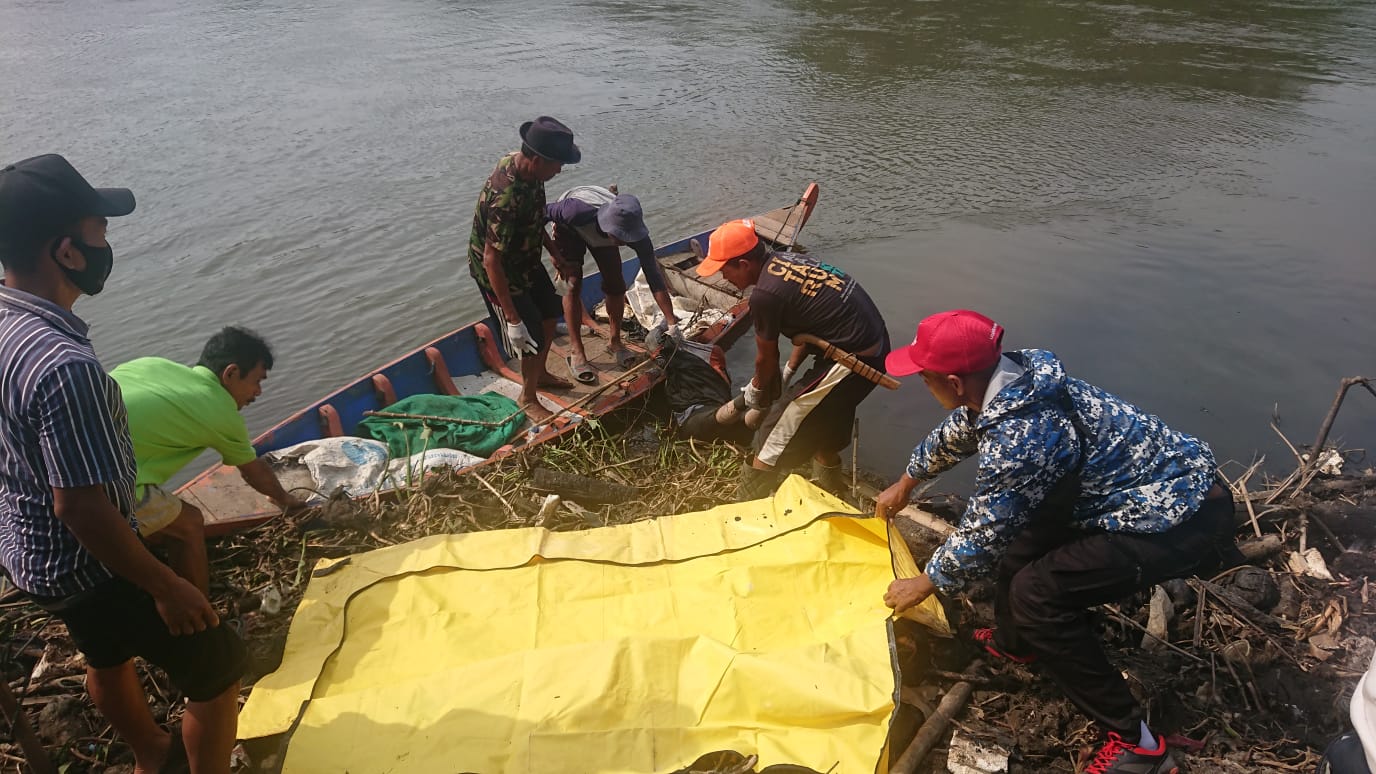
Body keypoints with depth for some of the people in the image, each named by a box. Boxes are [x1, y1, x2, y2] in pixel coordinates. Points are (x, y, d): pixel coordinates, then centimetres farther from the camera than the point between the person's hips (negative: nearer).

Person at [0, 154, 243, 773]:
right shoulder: (64, 365, -35)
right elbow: (81, 508, -31)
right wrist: (166, 587, -19)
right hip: (88, 569, -10)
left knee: (109, 657, 32)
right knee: (217, 670, 8)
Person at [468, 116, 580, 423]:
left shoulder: (523, 166, -11)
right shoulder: (506, 198, -38)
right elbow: (491, 261, -34)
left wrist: (552, 248, 18)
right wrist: (512, 318, -31)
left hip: (526, 261, 9)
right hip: (500, 273, -9)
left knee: (550, 314, 23)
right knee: (533, 339, 2)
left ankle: (540, 374, 47)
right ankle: (528, 399, 27)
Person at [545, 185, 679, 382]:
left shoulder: (635, 232, -37)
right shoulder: (578, 211, -47)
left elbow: (654, 279, -32)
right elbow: (543, 212, -26)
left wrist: (672, 323, -34)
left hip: (600, 235, 3)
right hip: (568, 228, -3)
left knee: (615, 284, -5)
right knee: (574, 284, -15)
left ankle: (614, 342, 15)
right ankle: (576, 351, -7)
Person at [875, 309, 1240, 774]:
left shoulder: (1016, 439, -31)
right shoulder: (1011, 377, -3)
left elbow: (981, 539, -18)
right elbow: (955, 434, 17)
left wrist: (924, 585, 0)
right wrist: (906, 483, 32)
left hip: (1180, 522, -10)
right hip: (1169, 477, 10)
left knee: (1036, 592, -16)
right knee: (1017, 525, 14)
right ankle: (1015, 643, 37)